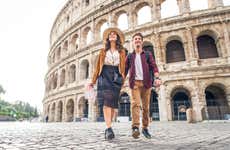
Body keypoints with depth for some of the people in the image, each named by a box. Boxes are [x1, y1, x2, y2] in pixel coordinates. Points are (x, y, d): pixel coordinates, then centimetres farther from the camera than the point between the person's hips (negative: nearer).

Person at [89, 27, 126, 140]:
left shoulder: (122, 51, 17)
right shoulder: (103, 51, 18)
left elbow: (123, 67, 9)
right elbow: (98, 66, 12)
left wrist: (123, 79, -5)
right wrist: (93, 81, 6)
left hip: (116, 76, 1)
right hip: (104, 76, -1)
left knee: (113, 102, -1)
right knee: (106, 101, -17)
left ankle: (108, 127, 11)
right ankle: (109, 128, -21)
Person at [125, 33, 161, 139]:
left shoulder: (147, 55, 13)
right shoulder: (129, 56, 15)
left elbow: (154, 66, 1)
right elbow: (125, 70, 12)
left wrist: (157, 78, -16)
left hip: (146, 83, 1)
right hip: (135, 82, -1)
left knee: (146, 106, 3)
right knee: (135, 103, -18)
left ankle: (145, 128, 14)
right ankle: (135, 127, -24)